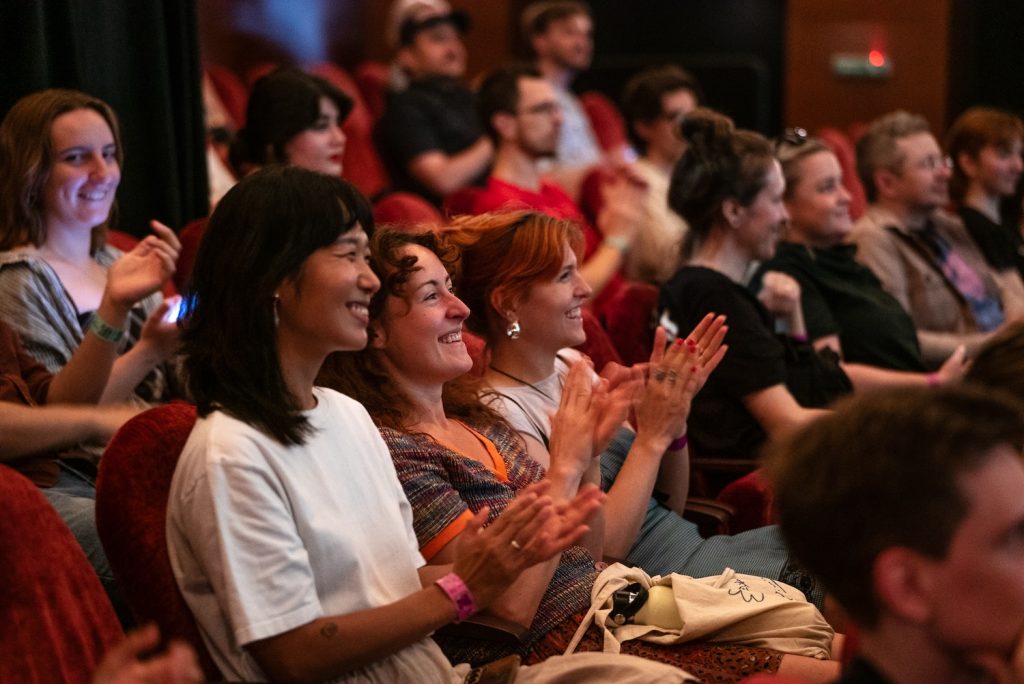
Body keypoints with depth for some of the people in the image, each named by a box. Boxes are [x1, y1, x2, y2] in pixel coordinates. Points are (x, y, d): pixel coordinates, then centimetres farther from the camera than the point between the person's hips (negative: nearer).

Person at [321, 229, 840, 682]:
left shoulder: (479, 421, 12)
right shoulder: (391, 450, -15)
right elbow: (512, 603, -20)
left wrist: (587, 451, -1)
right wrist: (565, 467, -14)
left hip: (613, 620, 9)